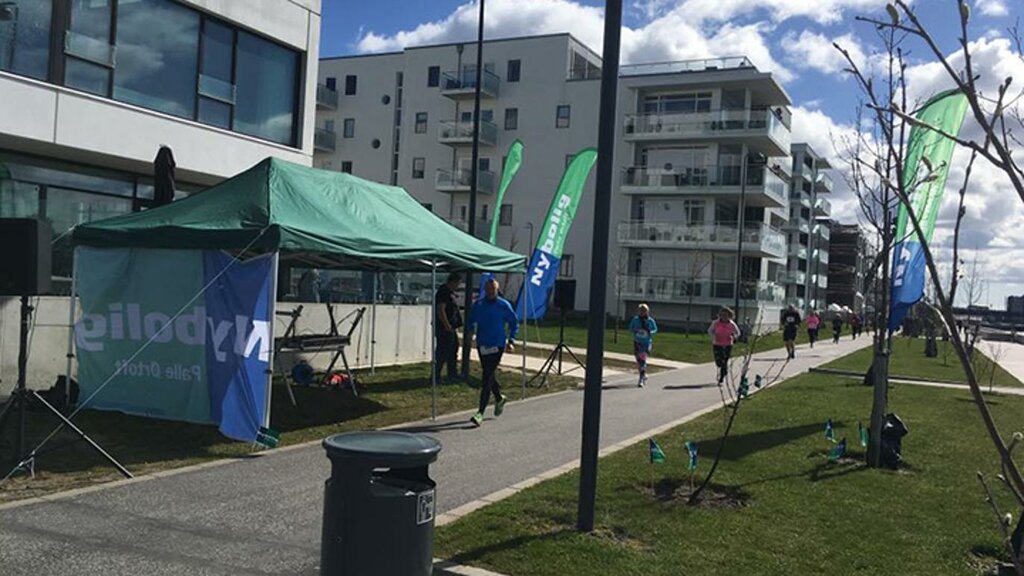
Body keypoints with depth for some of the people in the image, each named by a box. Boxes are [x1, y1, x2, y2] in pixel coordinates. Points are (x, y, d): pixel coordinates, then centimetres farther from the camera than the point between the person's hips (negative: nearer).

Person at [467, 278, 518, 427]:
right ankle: (499, 399, 44)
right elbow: (470, 321, 15)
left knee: (487, 378, -11)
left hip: (497, 346, -4)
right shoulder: (478, 304, 4)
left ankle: (480, 413, -10)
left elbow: (514, 323, 6)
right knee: (489, 375, 17)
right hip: (482, 345, 4)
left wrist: (510, 340, 1)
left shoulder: (504, 305, -4)